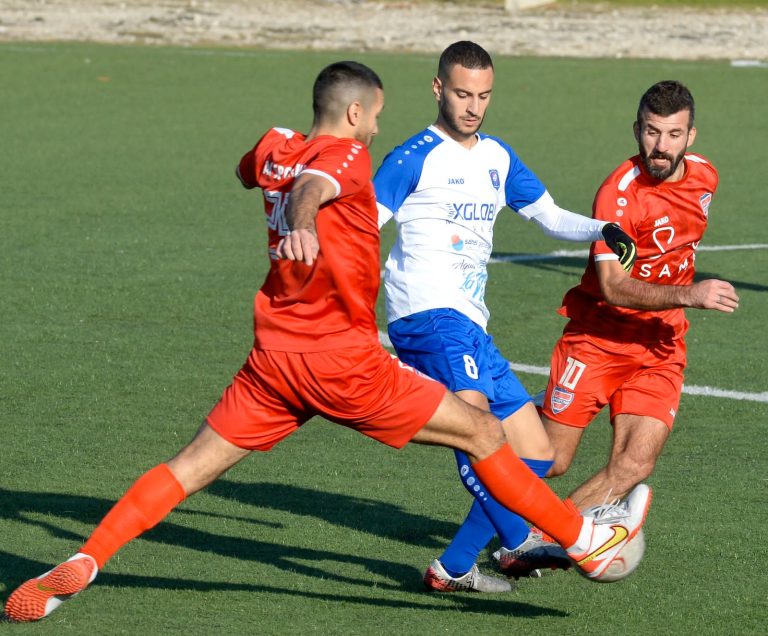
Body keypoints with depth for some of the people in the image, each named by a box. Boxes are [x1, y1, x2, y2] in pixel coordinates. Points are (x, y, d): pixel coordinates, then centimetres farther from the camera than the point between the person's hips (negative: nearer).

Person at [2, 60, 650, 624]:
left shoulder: (273, 150, 12)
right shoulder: (346, 156, -8)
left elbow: (247, 171, 38)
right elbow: (312, 187, -33)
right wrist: (304, 222, -53)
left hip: (273, 356, 6)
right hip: (345, 360, -6)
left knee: (193, 465, 8)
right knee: (484, 434, 4)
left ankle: (80, 566, -7)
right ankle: (587, 540, 10)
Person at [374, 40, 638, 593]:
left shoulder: (497, 157, 20)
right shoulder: (417, 157, -2)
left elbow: (548, 215, 28)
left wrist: (601, 230, 9)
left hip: (471, 326, 8)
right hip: (427, 314, -8)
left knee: (536, 455, 5)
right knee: (472, 412, -35)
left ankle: (453, 569, 9)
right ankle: (518, 543, -41)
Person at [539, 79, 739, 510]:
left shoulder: (704, 176, 1)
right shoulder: (619, 192, -19)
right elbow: (613, 286, -28)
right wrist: (688, 295, -39)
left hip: (662, 349, 5)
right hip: (599, 340, -5)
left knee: (633, 467, -13)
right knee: (550, 462, -3)